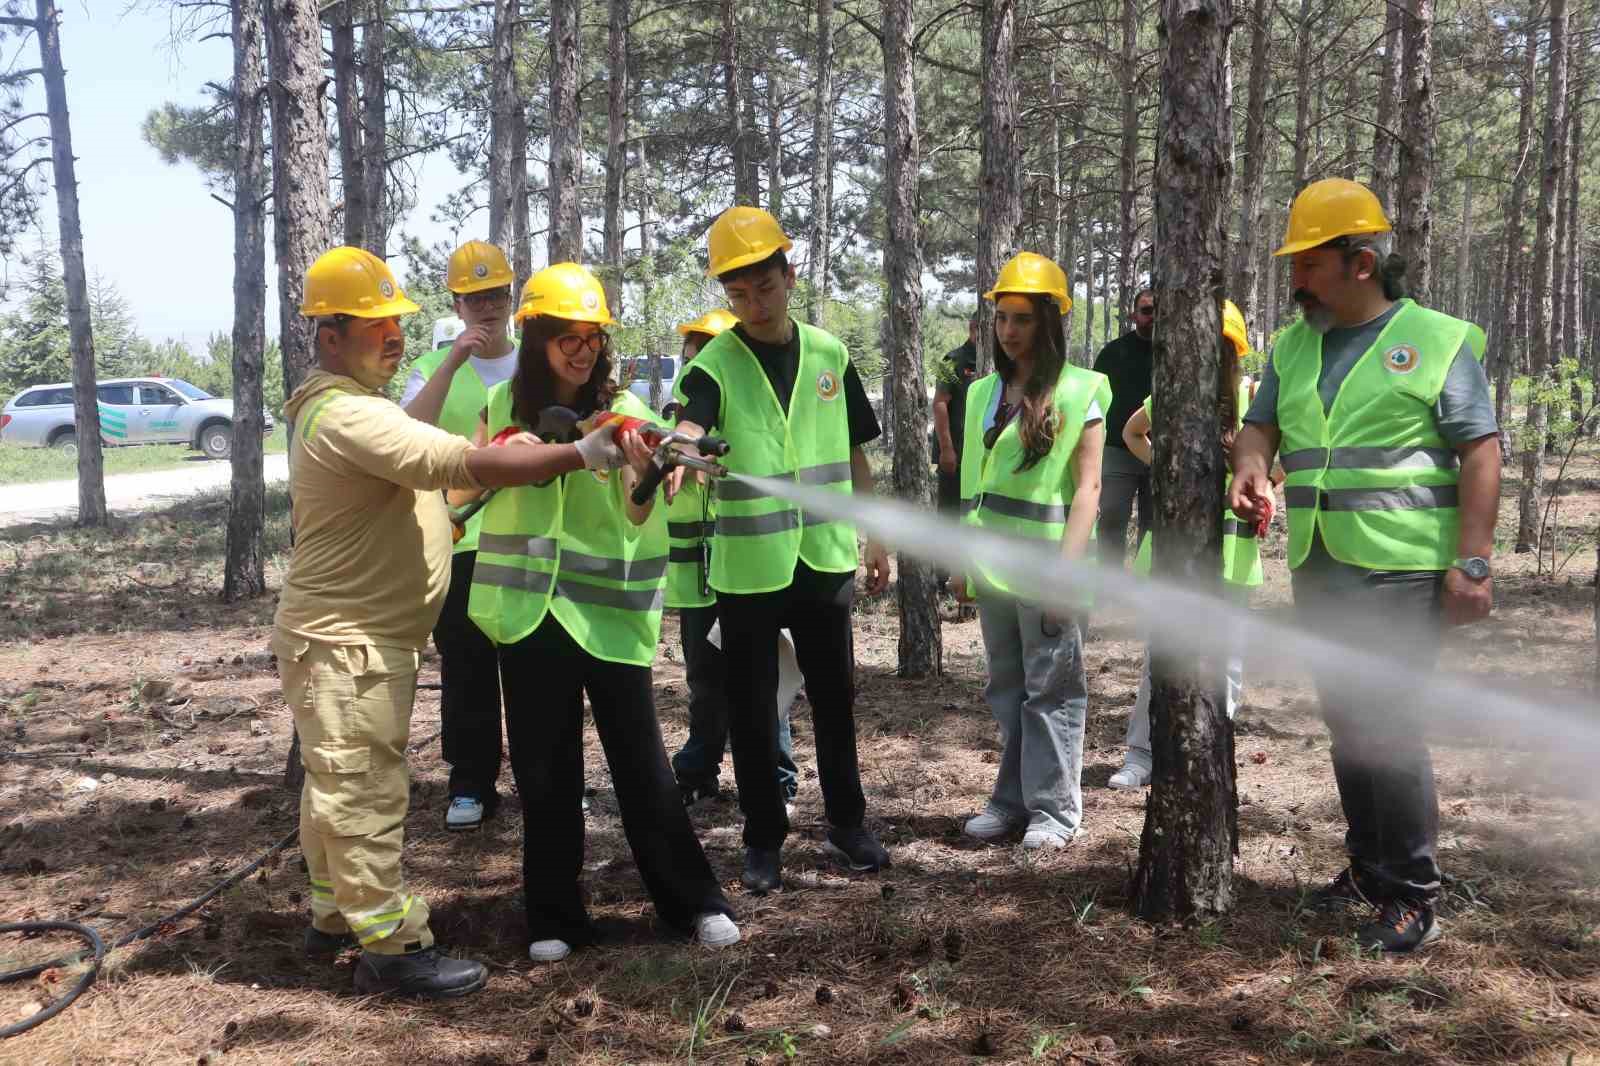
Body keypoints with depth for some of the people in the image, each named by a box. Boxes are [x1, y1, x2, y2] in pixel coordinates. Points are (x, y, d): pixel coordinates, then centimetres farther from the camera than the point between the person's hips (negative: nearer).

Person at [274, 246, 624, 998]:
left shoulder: (355, 405, 15)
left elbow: (429, 476, 16)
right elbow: (461, 463, -30)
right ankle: (390, 947, 2)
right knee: (366, 793, -4)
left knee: (340, 786, 19)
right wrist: (578, 454, -30)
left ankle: (335, 914, 32)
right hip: (345, 643, -11)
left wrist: (502, 457, 0)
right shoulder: (345, 416, -22)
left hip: (364, 636, 11)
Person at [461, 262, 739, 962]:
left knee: (641, 762, 2)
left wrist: (639, 473, -36)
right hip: (529, 609, 2)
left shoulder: (624, 410, -5)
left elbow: (637, 518, -14)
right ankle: (554, 917, 24)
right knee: (544, 770, 10)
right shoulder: (504, 406, 3)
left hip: (608, 611, -2)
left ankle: (696, 902, 16)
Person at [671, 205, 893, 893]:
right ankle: (764, 840, 23)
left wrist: (876, 537, 10)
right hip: (748, 568, -3)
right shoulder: (714, 366, -8)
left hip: (824, 559, 3)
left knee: (835, 696, 15)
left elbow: (853, 457, 11)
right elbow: (685, 435, -29)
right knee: (752, 711, 7)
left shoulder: (829, 355, 4)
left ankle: (847, 822, 32)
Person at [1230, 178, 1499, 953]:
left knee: (1388, 726, -8)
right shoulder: (1293, 346, 13)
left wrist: (1471, 562, -14)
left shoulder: (1436, 339, -4)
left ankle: (1412, 898, 4)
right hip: (1318, 569, 6)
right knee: (1346, 722, 14)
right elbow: (1261, 423, 12)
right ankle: (1368, 868, 28)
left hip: (1400, 570, -6)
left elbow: (1480, 452, -7)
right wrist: (1251, 467, -13)